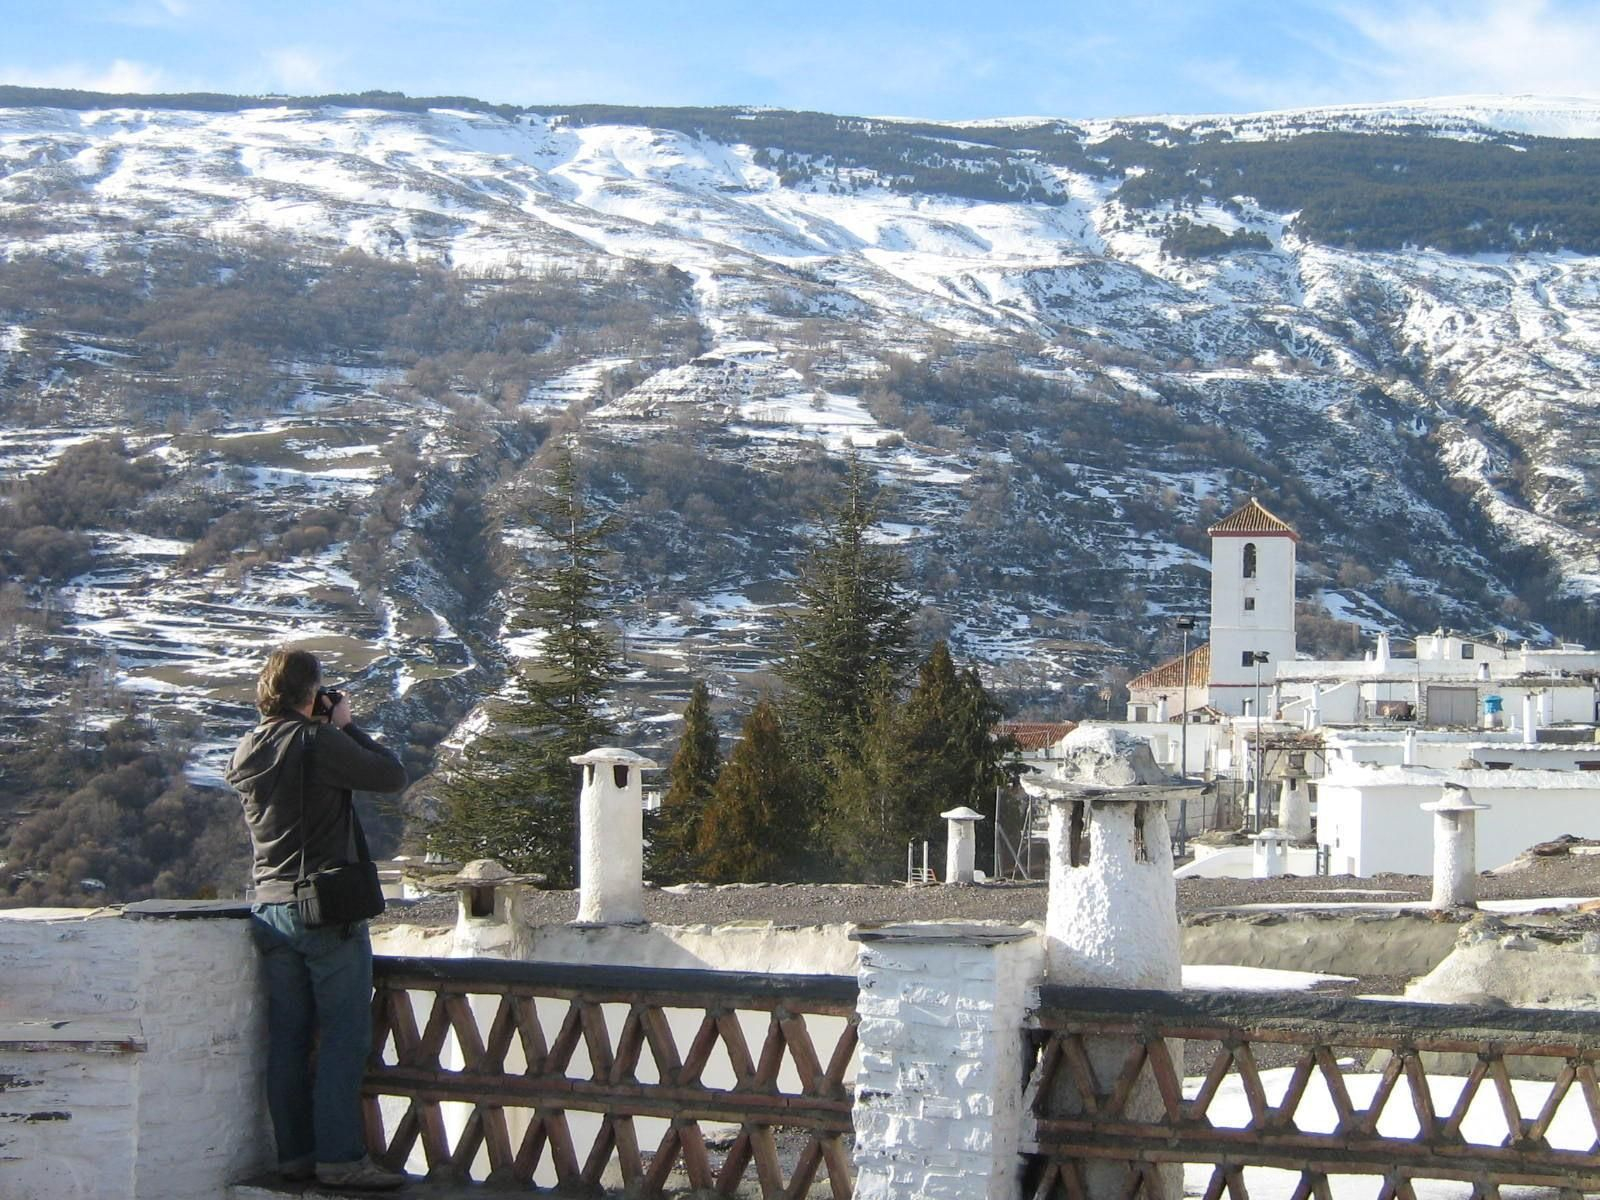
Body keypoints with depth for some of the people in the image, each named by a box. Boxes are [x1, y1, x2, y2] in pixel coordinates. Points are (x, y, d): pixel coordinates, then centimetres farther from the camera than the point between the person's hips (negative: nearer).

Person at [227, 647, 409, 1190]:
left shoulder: (245, 752, 9)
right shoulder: (319, 743, -14)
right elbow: (392, 775, -8)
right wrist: (346, 726, 2)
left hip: (270, 909, 7)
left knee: (288, 1038, 10)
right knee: (344, 1037, -3)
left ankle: (294, 1152, 13)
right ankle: (339, 1156, -6)